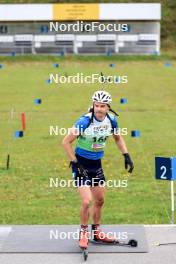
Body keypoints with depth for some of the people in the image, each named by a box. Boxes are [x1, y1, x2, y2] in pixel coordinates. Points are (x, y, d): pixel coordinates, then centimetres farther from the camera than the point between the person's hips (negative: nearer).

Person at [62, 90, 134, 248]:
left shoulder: (111, 120, -8)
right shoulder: (85, 121, -24)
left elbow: (118, 138, 13)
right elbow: (66, 142, -18)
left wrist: (126, 156, 2)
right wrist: (75, 163, -19)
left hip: (96, 164, 6)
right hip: (81, 164, -6)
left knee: (100, 200, 14)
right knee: (87, 201, -15)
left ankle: (96, 232, 32)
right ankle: (83, 233, 6)